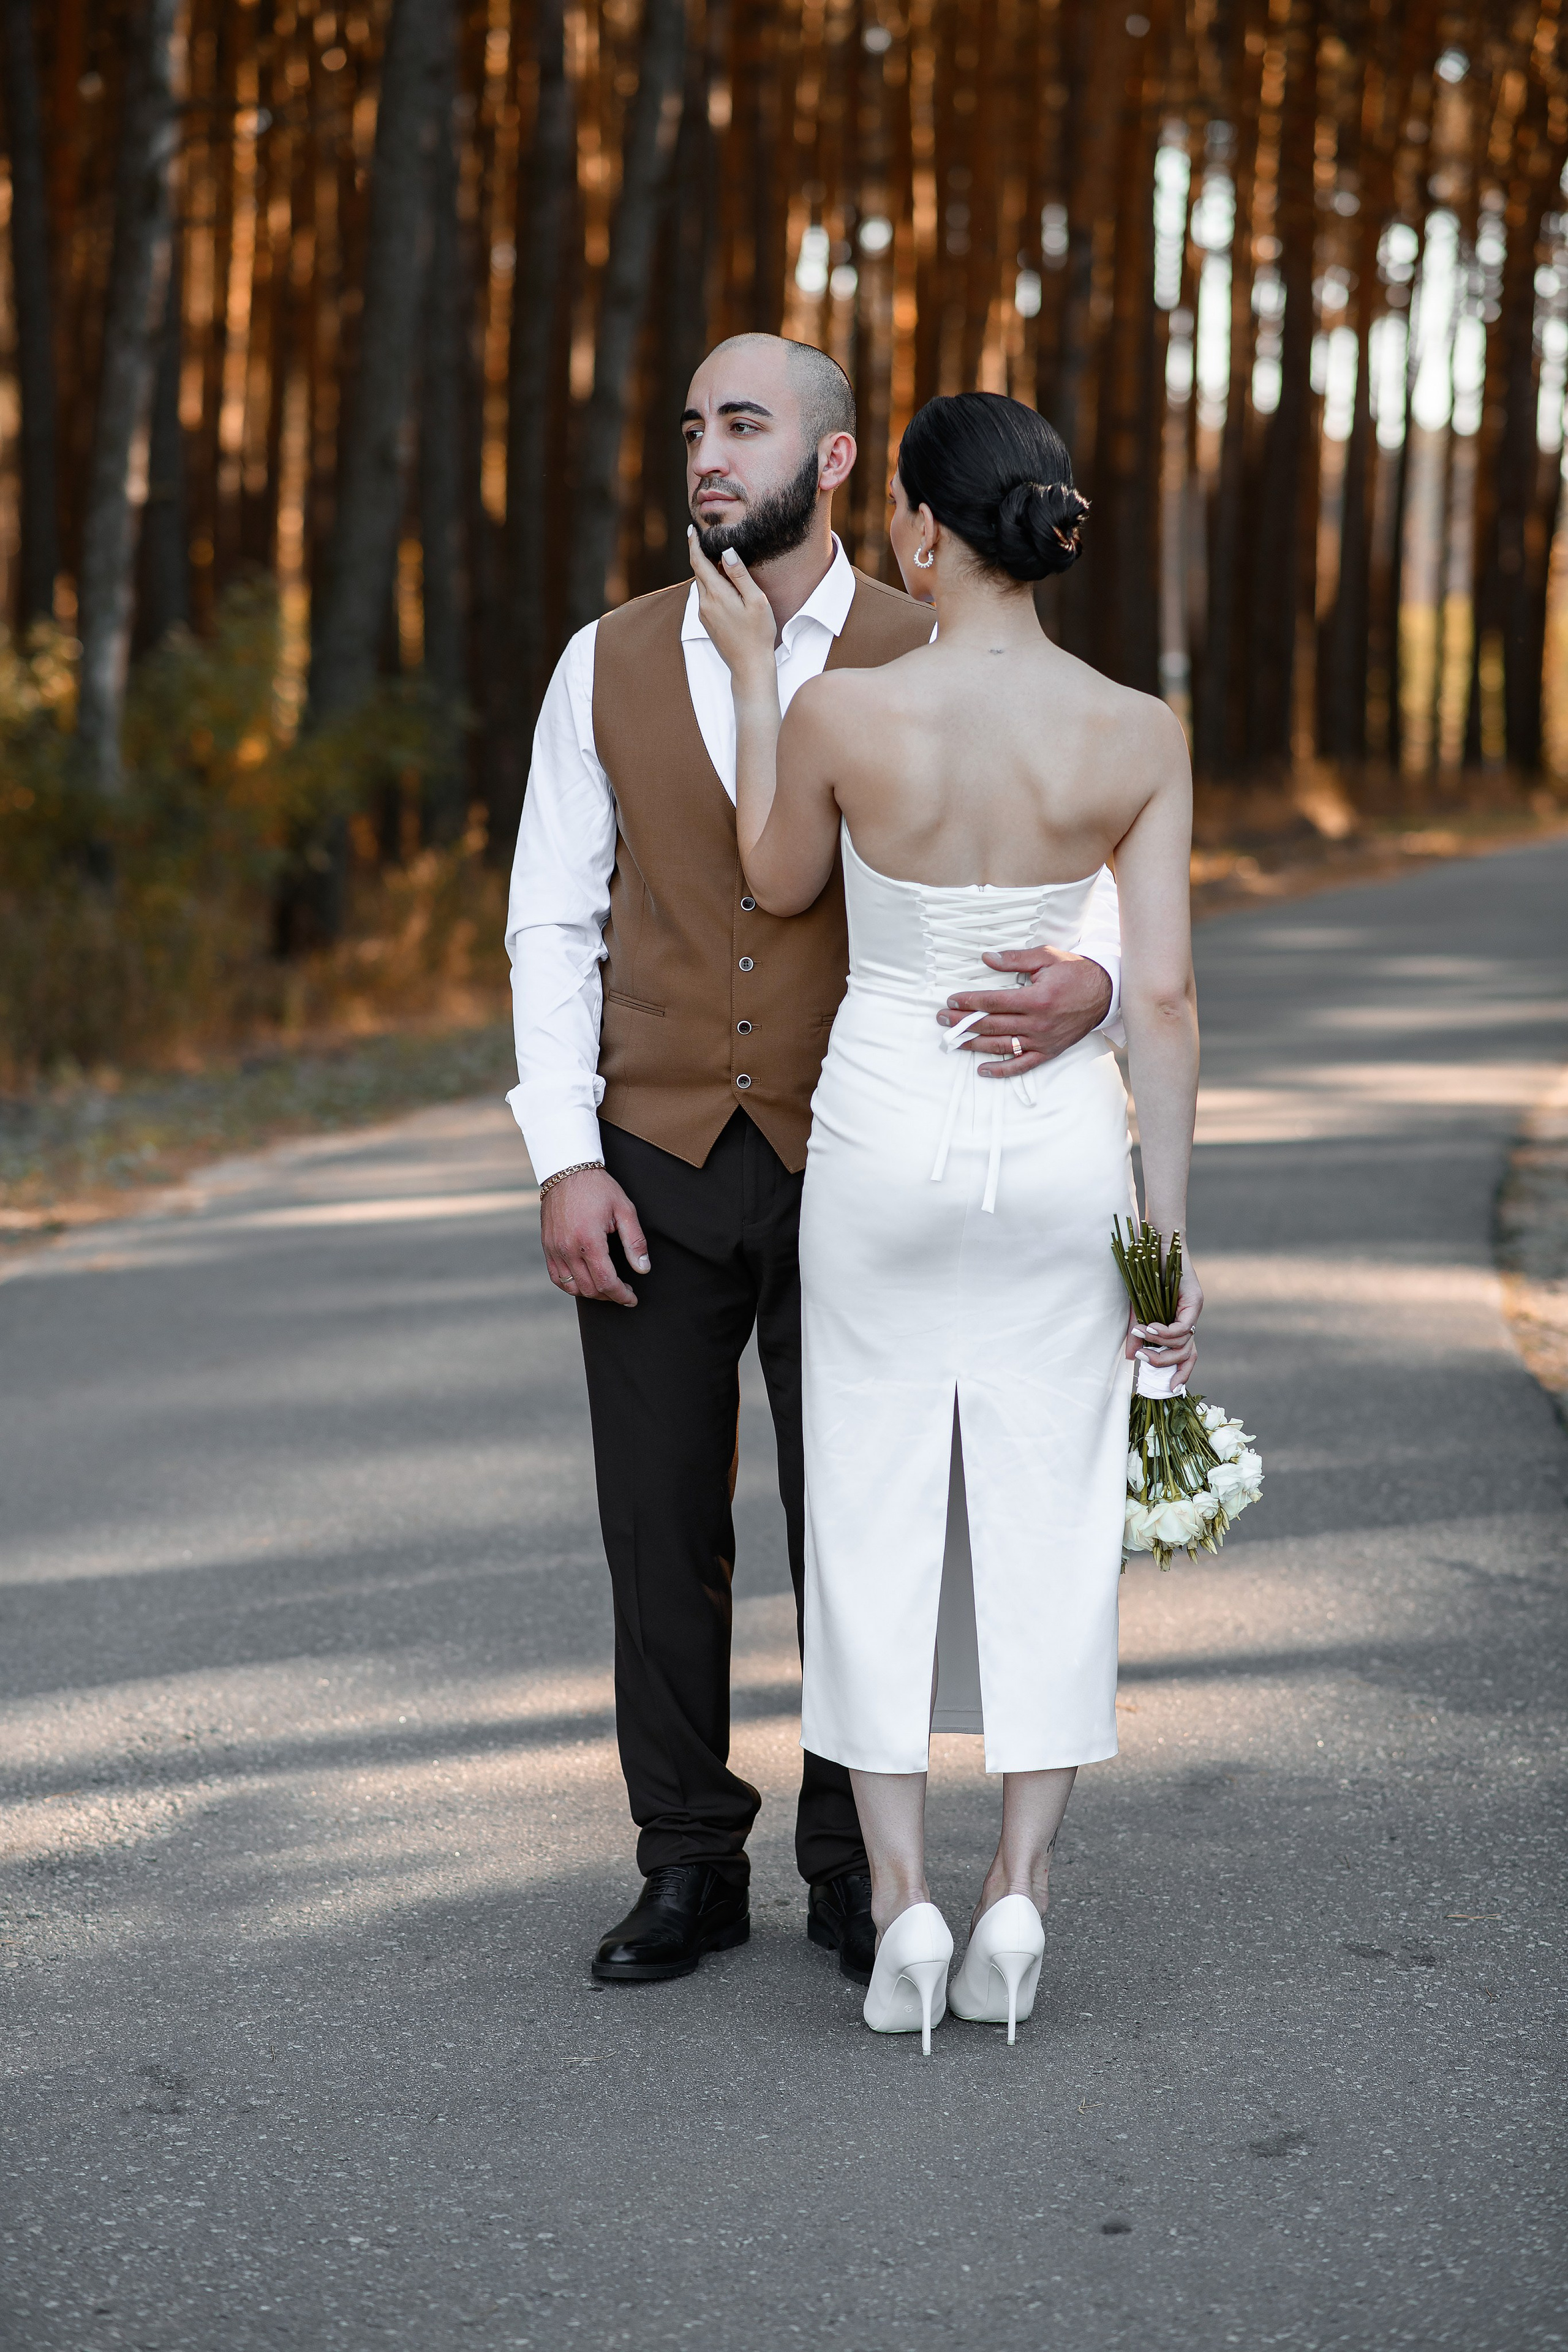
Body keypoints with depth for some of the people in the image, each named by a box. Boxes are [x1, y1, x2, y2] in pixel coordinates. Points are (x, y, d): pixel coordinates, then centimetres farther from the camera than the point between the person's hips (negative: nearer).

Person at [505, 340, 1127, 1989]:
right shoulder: (610, 665, 0)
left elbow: (1085, 889, -11)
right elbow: (557, 928, 1)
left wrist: (1084, 988, -37)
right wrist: (563, 1163, -9)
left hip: (846, 1167, -1)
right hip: (655, 1164, 1)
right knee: (663, 1525, 4)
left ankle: (854, 1871, 18)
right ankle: (689, 1870, 18)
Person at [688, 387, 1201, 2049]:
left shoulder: (839, 714, -13)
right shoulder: (1139, 737, -8)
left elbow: (777, 884, 7)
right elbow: (1163, 999, -7)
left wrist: (752, 672, 12)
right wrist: (1169, 1230, -1)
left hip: (881, 1138, -1)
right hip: (1059, 1148, 1)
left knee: (874, 1510, 8)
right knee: (1047, 1519, 9)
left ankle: (899, 1903, 4)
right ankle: (1017, 1895, 5)